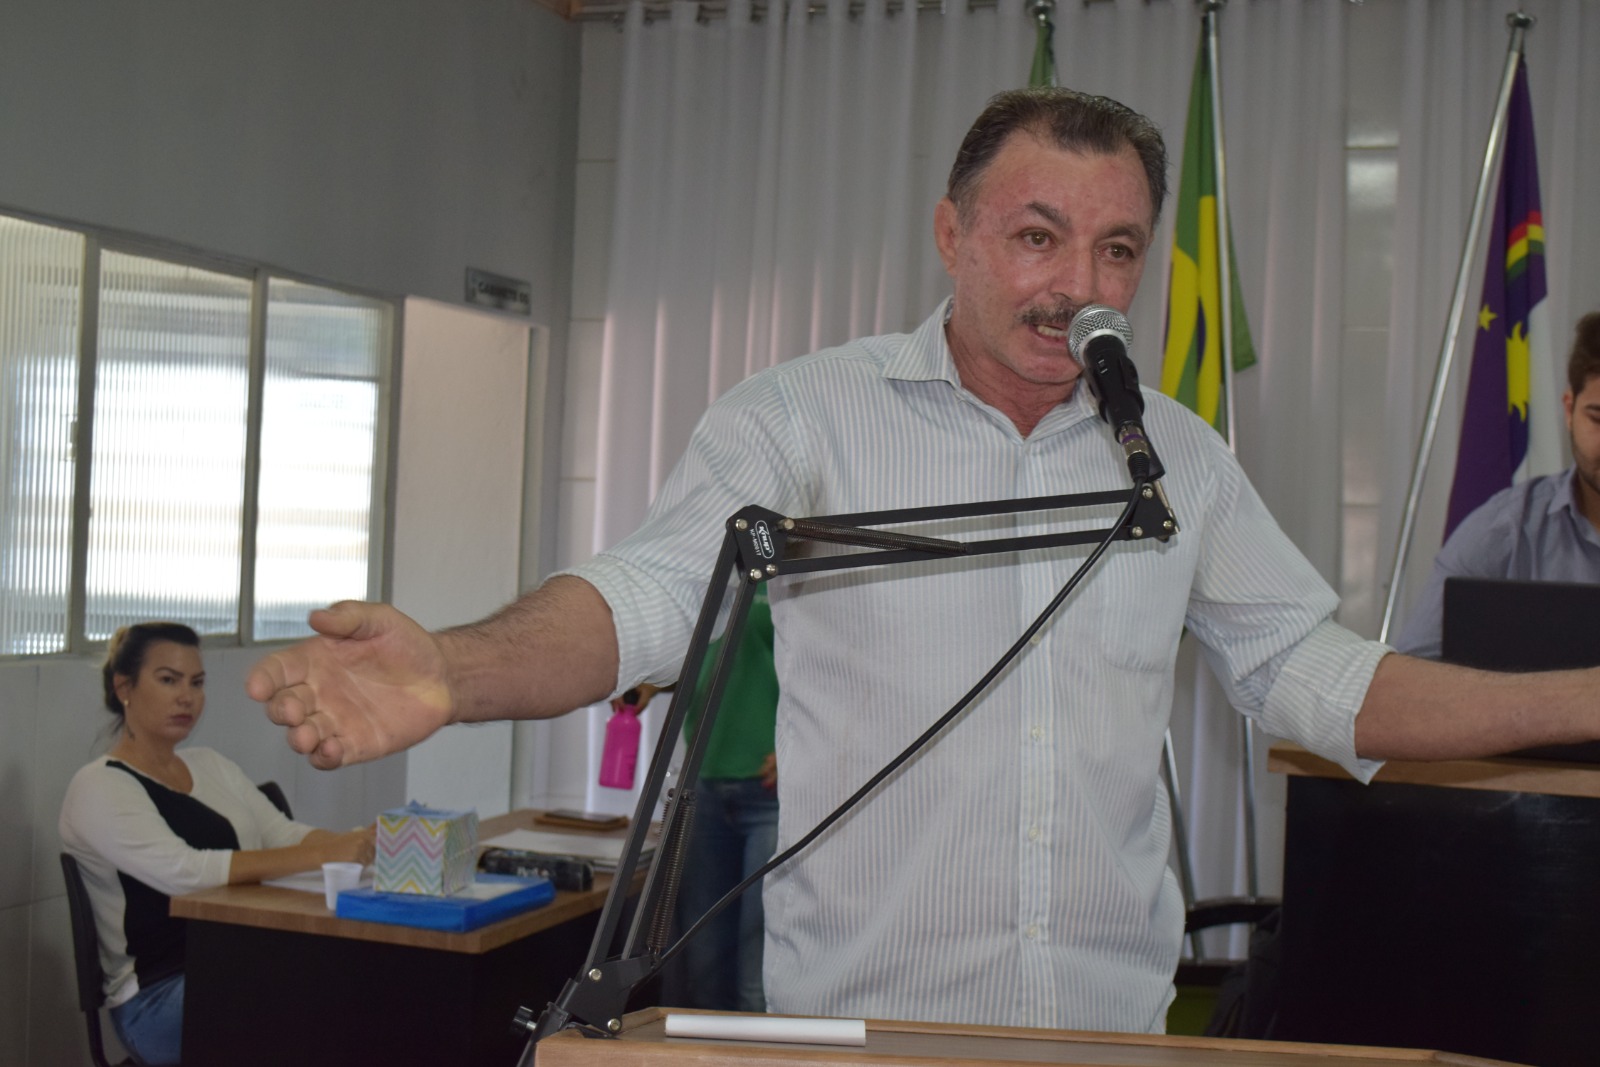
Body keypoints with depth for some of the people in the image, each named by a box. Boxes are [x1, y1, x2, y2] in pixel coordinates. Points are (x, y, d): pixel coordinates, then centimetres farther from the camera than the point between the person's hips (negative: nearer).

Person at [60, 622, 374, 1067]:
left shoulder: (212, 767, 20)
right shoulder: (99, 788, -5)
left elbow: (284, 834, 7)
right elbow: (183, 871, -20)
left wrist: (355, 843, -15)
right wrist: (323, 854, -27)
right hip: (157, 997, -7)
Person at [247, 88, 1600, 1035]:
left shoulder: (1182, 458, 8)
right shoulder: (803, 416, -5)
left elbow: (1314, 673, 9)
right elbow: (648, 597, -16)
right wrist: (452, 669, -36)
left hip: (1114, 1022, 4)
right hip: (844, 1020, -3)